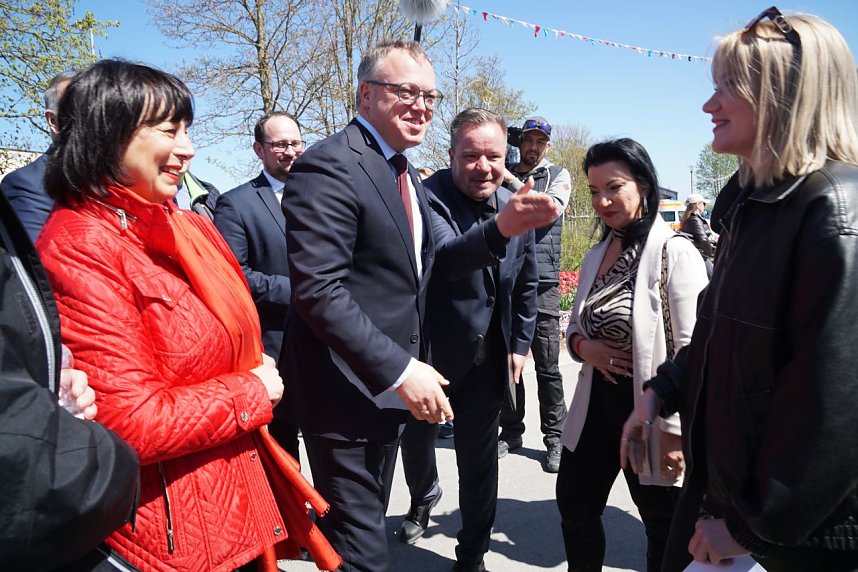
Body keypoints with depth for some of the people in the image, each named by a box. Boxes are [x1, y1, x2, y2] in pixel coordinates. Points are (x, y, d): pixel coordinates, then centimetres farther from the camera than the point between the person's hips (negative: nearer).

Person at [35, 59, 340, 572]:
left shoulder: (184, 227, 4)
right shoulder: (80, 246, -20)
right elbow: (133, 423, -24)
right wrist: (252, 394, -12)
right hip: (174, 529, -7)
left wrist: (261, 376, -2)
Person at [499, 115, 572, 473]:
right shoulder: (502, 177, 15)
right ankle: (511, 430, 22)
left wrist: (512, 181, -12)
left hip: (542, 282, -2)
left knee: (547, 366, 0)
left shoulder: (558, 175, 10)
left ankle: (555, 437, 13)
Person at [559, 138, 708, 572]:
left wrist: (676, 431, -18)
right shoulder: (597, 254, 7)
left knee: (665, 531, 14)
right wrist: (583, 345, -7)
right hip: (595, 406, 7)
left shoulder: (675, 253, -15)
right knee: (575, 509, 20)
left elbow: (690, 351, -17)